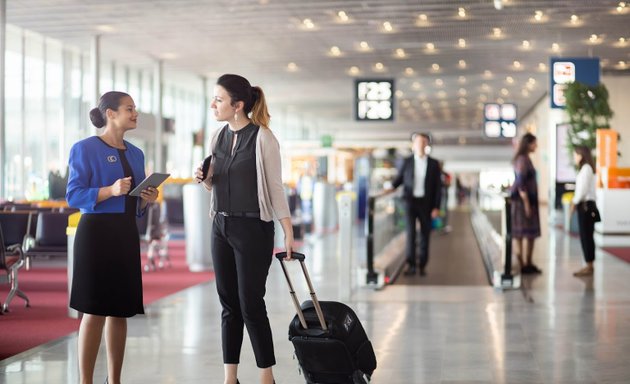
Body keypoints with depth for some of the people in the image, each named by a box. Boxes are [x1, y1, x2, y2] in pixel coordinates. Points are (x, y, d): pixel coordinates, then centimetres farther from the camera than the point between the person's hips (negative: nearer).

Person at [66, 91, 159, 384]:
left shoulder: (135, 154, 15)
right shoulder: (85, 149, -5)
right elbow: (73, 195, -12)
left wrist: (146, 200, -2)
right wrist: (111, 190, -24)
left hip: (126, 235, 7)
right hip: (96, 233, -6)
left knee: (120, 310, 8)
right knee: (95, 310, -7)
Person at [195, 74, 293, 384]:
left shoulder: (262, 138, -10)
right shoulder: (218, 138, 8)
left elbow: (275, 187, -9)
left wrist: (289, 234, -12)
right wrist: (204, 179, -3)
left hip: (253, 228, -6)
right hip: (220, 227, 6)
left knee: (251, 304, -4)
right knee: (229, 303, 8)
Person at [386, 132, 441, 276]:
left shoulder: (434, 164, 3)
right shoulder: (406, 162, 4)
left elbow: (438, 187, 2)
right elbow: (399, 178, 11)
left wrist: (436, 207, -4)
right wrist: (392, 187, -11)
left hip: (426, 203, 1)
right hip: (410, 201, -1)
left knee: (425, 235, 5)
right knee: (410, 232, -11)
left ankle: (423, 266, 13)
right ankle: (410, 265, -12)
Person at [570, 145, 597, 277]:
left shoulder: (586, 168, -14)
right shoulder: (586, 168, 15)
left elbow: (583, 189, -18)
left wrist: (574, 202, -9)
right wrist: (575, 201, 8)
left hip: (585, 205, -10)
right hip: (585, 205, 10)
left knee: (586, 236, -6)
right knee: (586, 236, 11)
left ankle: (589, 267, -3)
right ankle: (589, 266, 16)